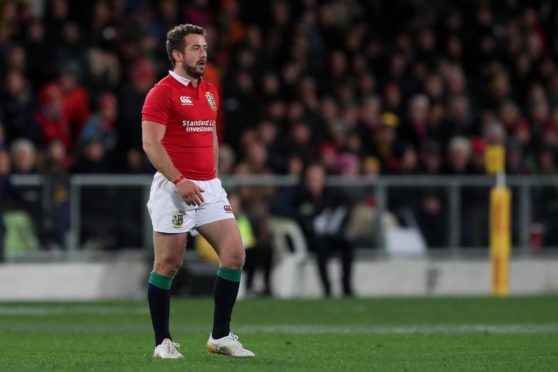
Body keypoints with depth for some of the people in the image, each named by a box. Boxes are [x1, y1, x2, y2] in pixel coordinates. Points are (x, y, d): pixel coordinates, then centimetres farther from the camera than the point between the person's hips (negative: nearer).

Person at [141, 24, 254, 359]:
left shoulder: (210, 92, 14)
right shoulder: (162, 93, -9)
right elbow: (151, 144, -15)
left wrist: (214, 177, 17)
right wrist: (179, 181, -21)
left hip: (210, 188, 7)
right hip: (174, 189, -7)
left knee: (235, 255, -2)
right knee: (168, 265, -1)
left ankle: (221, 337, 7)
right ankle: (163, 342, 9)